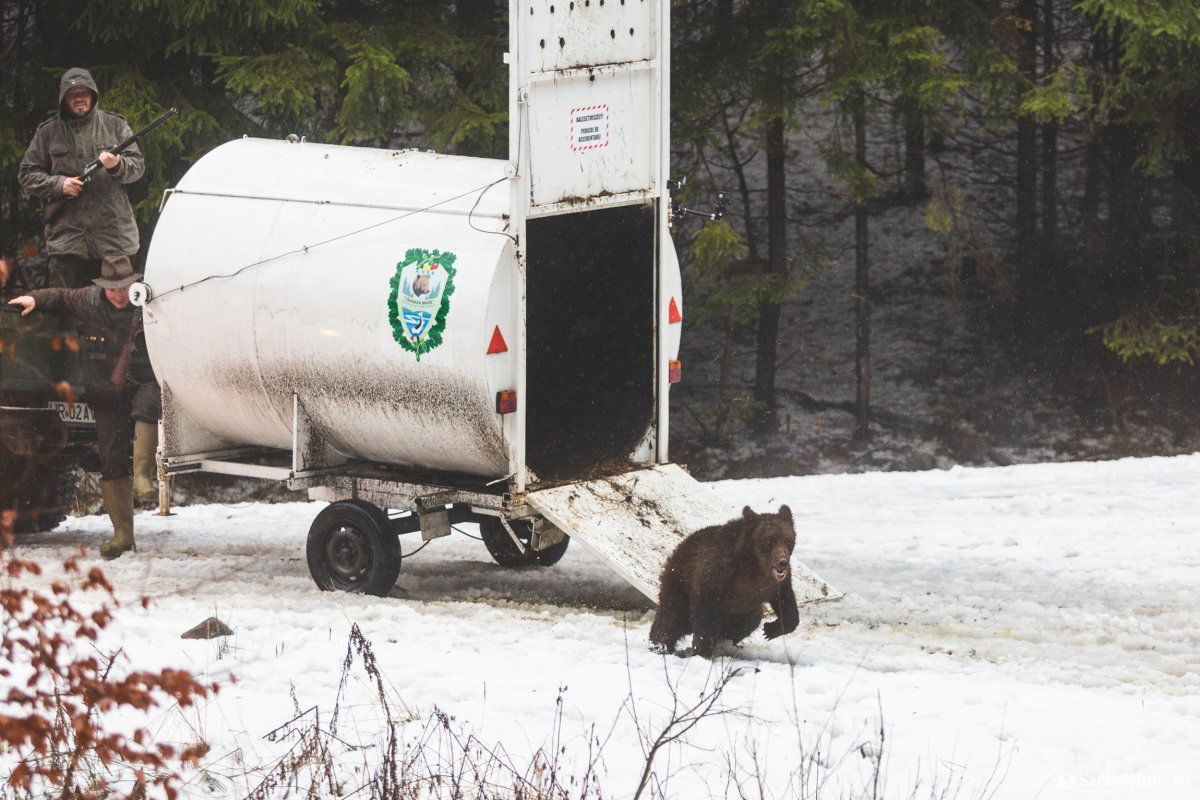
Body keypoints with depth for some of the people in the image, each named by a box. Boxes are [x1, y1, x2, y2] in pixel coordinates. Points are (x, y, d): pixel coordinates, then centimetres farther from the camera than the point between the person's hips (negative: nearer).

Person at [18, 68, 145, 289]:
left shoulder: (115, 125, 9)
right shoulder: (48, 132, 8)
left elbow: (137, 166, 6)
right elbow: (27, 174, 10)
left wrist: (117, 165, -17)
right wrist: (59, 185, -7)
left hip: (114, 236, 1)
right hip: (66, 236, -1)